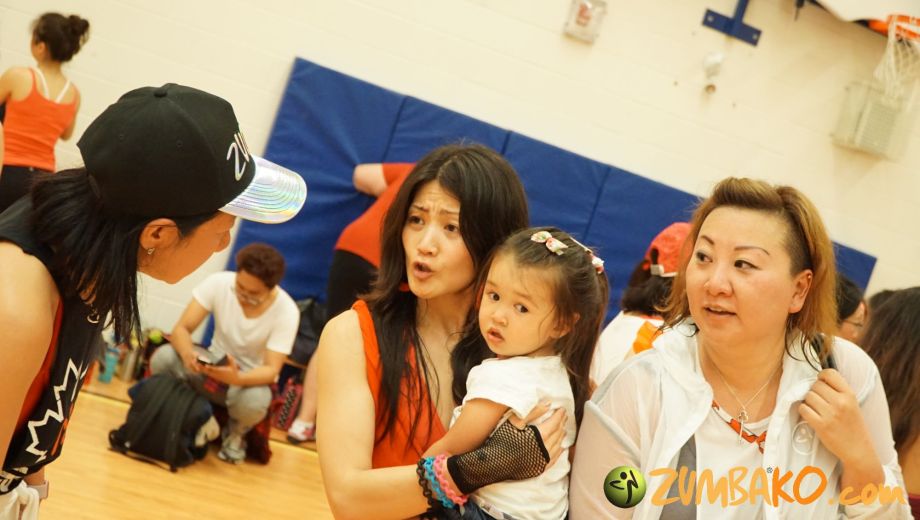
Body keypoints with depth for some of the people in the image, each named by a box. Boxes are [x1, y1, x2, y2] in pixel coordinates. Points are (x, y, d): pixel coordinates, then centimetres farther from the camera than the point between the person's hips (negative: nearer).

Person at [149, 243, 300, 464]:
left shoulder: (286, 311, -23)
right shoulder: (218, 283, -19)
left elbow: (271, 370, -25)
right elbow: (181, 329, -19)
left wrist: (237, 378, -47)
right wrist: (187, 353, -44)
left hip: (251, 379, -2)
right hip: (212, 367, 2)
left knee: (254, 400, -38)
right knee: (163, 358, -26)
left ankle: (235, 435, -1)